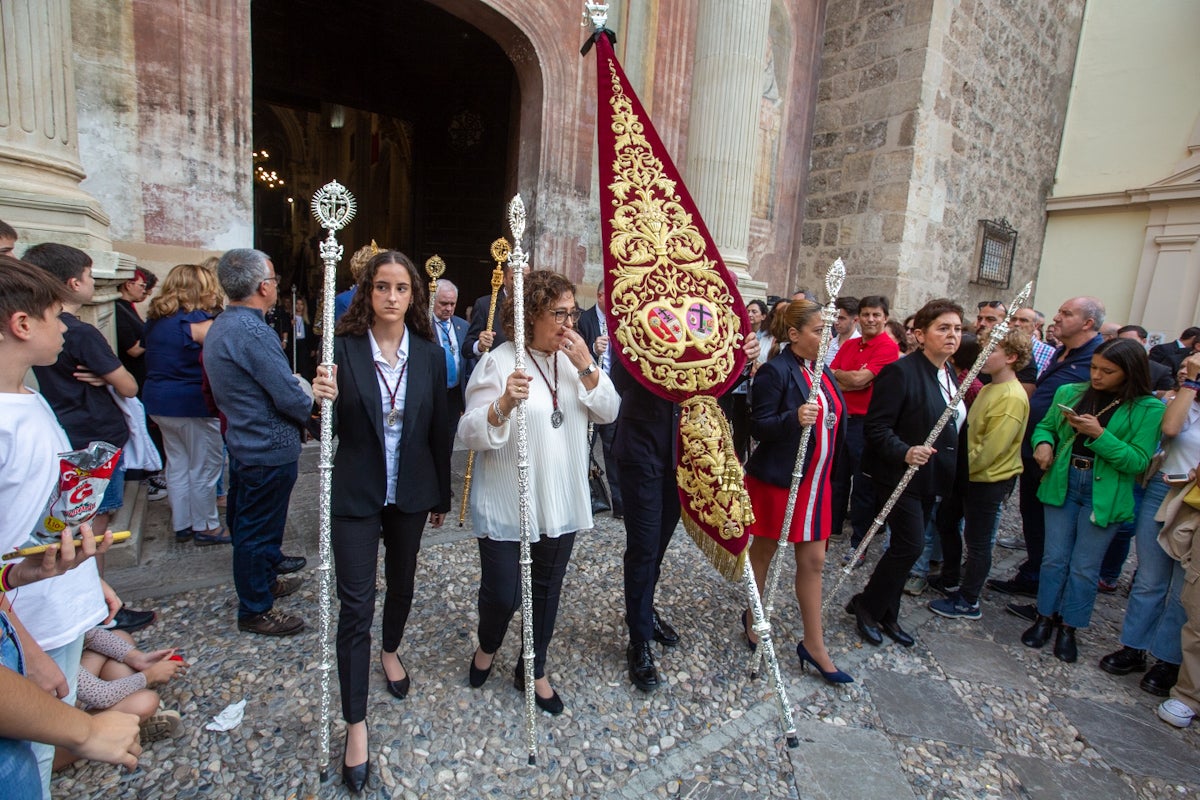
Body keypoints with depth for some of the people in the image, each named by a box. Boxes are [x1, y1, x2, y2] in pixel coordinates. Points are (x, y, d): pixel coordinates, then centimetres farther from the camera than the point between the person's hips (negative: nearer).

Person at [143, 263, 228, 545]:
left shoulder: (157, 321, 10)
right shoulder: (199, 322, -17)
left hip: (159, 402, 9)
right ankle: (206, 527, 15)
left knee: (177, 464, 17)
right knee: (205, 467, 4)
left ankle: (182, 525, 28)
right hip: (192, 405, -9)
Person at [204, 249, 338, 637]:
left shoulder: (221, 325, 7)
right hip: (270, 449, -10)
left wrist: (306, 386, -5)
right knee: (258, 530, 6)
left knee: (247, 524, 24)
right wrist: (312, 395, -4)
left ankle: (264, 579, 45)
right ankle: (255, 611, 24)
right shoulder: (253, 331, -25)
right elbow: (291, 398, -26)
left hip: (242, 442, 10)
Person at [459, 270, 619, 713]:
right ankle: (487, 647, 41)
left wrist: (586, 368, -15)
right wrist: (504, 403, -35)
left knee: (547, 590, 16)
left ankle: (532, 669, 40)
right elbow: (471, 434, -16)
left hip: (561, 502, 5)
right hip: (505, 504, -4)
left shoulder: (577, 359, 4)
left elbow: (608, 412, -3)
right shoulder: (499, 362, -12)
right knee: (503, 594, 5)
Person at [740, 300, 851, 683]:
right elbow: (758, 426, -17)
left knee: (813, 560, 11)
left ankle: (814, 645, 24)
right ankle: (752, 618, 35)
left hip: (814, 480, 7)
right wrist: (794, 418, -34)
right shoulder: (776, 371, -15)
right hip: (776, 481, -7)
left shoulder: (820, 370, 9)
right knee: (764, 552, 12)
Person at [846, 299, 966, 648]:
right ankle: (866, 606, 15)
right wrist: (904, 452, -33)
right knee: (910, 544, -7)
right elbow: (876, 427, -20)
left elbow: (952, 427, 19)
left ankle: (886, 614, 29)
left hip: (929, 478, 8)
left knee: (908, 546, 14)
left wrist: (948, 470, 11)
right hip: (899, 475, -8)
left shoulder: (950, 374, 9)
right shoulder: (901, 371, -17)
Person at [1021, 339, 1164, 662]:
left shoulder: (1148, 409, -8)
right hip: (1062, 484, 3)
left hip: (1105, 495, -2)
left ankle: (1068, 628, 26)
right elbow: (1045, 425, 12)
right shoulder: (1070, 392, 2)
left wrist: (1099, 434, -25)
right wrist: (1043, 442, -9)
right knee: (1054, 558, 11)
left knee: (1085, 567, 9)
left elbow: (1138, 461, -13)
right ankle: (1045, 618, 27)